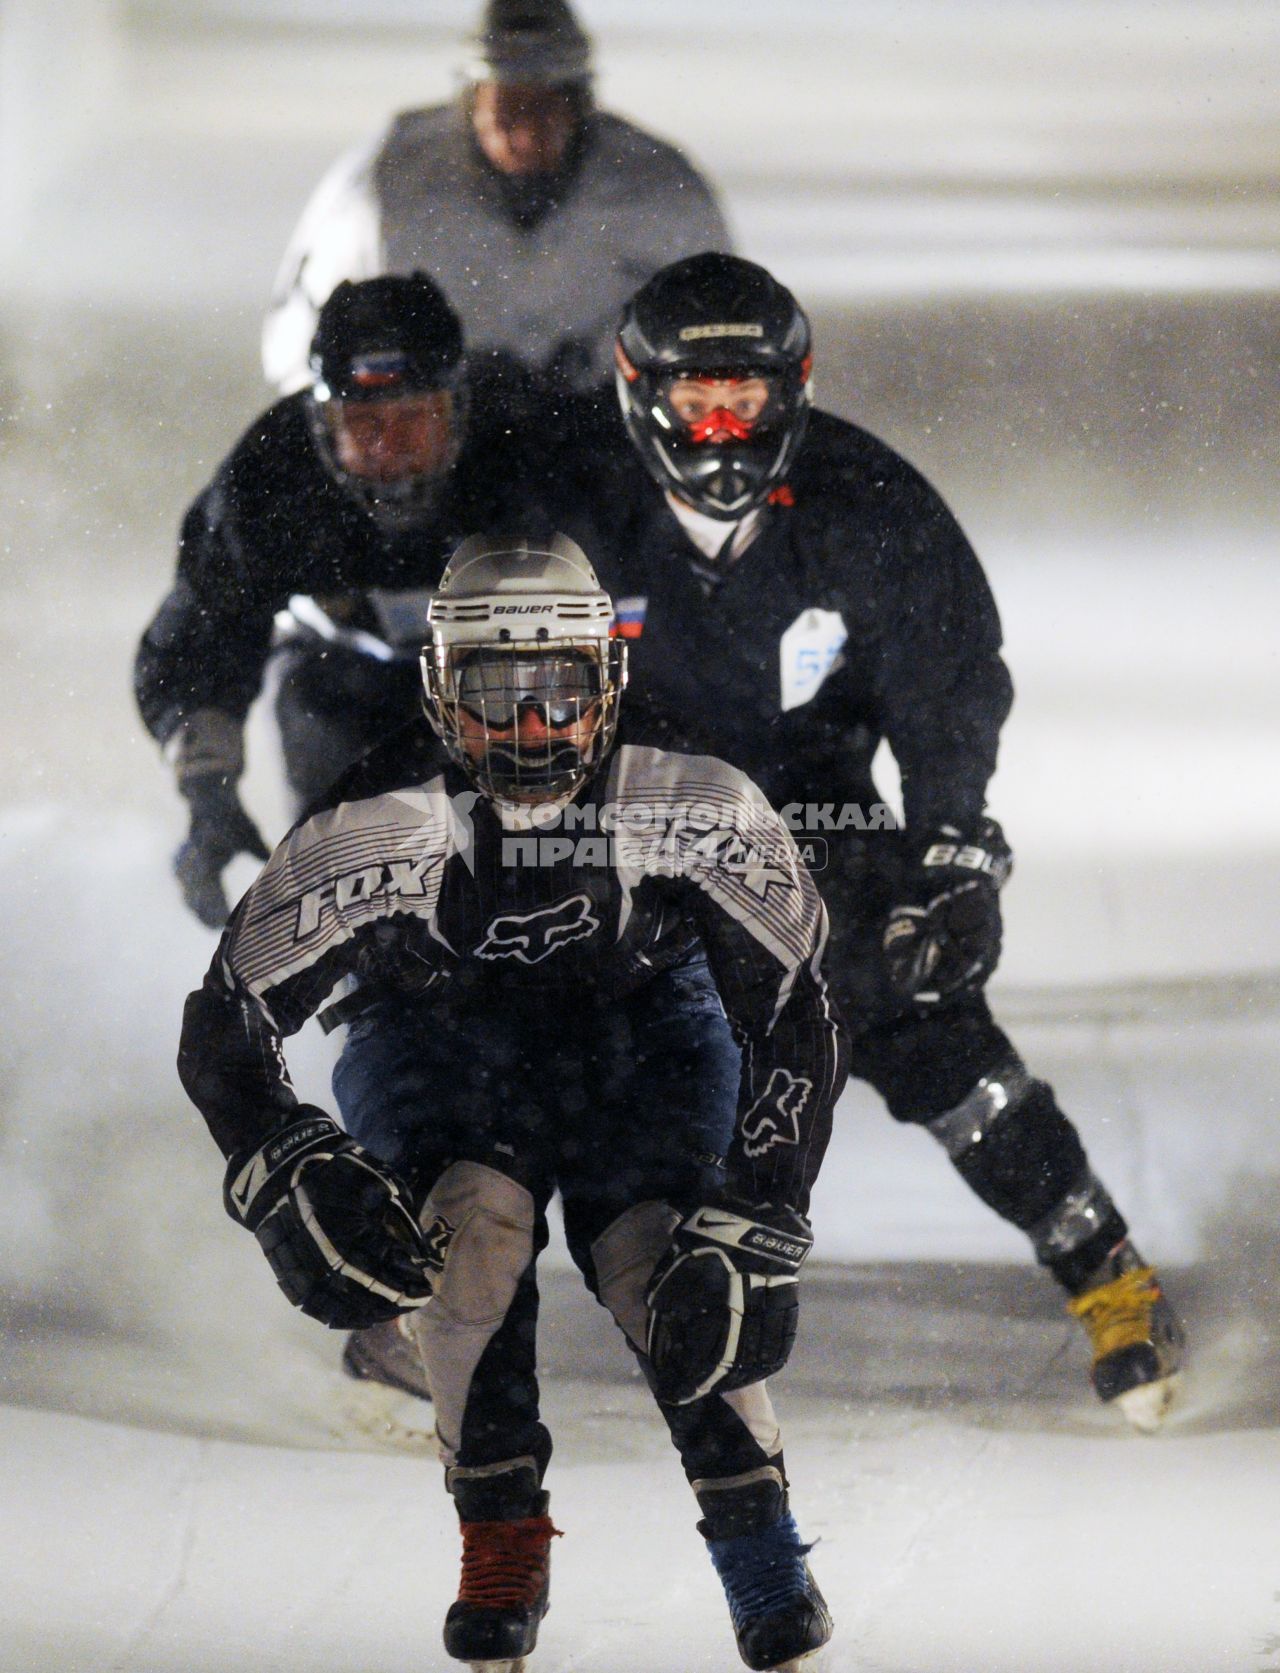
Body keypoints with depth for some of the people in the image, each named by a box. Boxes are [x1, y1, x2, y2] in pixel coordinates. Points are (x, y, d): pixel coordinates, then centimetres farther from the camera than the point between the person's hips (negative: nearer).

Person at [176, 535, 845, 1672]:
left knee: (657, 1258, -24)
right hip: (435, 1039, 0)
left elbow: (796, 1017, -19)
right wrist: (293, 1178, -38)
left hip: (642, 1028, 0)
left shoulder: (700, 807, -25)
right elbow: (227, 1023, -21)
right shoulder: (377, 830, -27)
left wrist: (754, 1228, -26)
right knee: (474, 1222, -30)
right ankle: (502, 1544, -14)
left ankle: (768, 1568, -8)